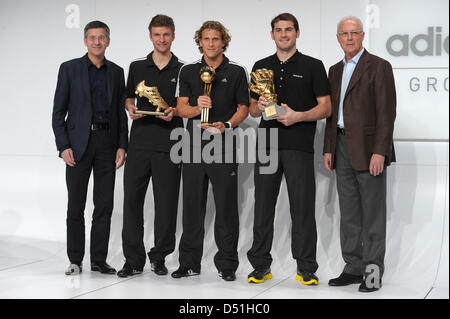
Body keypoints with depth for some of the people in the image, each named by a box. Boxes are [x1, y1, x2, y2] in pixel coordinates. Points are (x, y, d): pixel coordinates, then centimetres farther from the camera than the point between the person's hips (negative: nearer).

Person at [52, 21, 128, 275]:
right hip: (78, 144, -2)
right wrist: (63, 146, -9)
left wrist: (122, 146, 2)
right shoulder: (70, 69, 2)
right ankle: (75, 261, 12)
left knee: (105, 205, 4)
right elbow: (58, 112, 0)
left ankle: (99, 259, 13)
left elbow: (121, 113, 12)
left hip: (107, 142, 3)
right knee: (76, 206, 2)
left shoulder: (116, 72, 11)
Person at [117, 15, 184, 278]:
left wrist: (174, 112, -11)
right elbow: (129, 98, 19)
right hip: (140, 142, 2)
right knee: (132, 199, 0)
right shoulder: (137, 68, 13)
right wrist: (131, 110, -2)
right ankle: (133, 260, 8)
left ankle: (160, 256, 15)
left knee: (166, 202, 1)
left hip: (169, 144, -2)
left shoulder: (183, 70, 6)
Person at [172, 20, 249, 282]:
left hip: (224, 145, -2)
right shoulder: (188, 72, 12)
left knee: (226, 206, 0)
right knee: (192, 206, 6)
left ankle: (227, 264, 9)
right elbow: (182, 108, 7)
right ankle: (190, 262, 16)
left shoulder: (236, 72, 6)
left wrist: (226, 125, -13)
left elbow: (244, 108, 5)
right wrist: (197, 108, -15)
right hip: (194, 145, 2)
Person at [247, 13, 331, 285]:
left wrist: (298, 116, -15)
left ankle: (306, 268, 7)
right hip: (267, 146, 3)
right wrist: (260, 106, -6)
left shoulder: (313, 66, 5)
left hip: (299, 147, -3)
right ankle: (261, 266, 14)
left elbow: (326, 108, 1)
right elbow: (251, 109, 17)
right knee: (263, 207, 5)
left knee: (303, 207, -2)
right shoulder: (261, 67, 16)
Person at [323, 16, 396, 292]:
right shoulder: (336, 71, 17)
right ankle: (354, 268, 18)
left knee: (372, 214, -2)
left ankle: (373, 272, 4)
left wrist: (379, 152, -18)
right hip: (343, 148, 7)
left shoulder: (379, 67, -5)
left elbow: (386, 112, -11)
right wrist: (328, 149, 12)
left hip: (368, 148, -7)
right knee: (349, 213, 10)